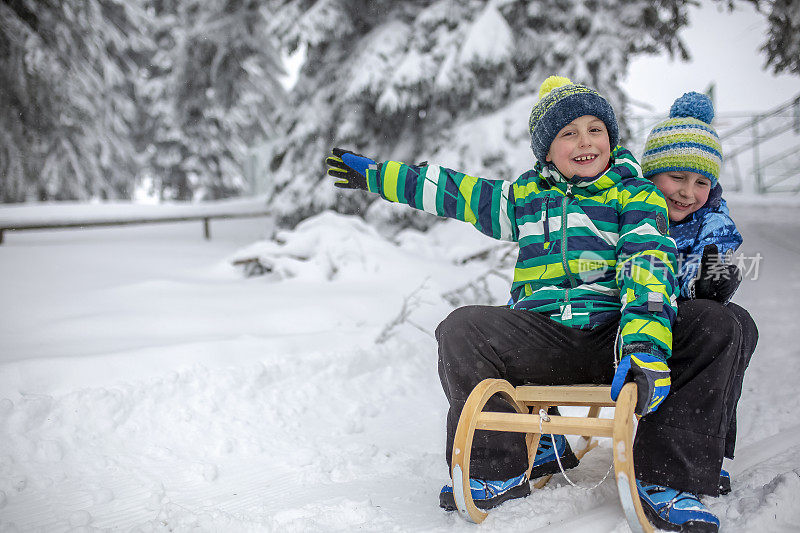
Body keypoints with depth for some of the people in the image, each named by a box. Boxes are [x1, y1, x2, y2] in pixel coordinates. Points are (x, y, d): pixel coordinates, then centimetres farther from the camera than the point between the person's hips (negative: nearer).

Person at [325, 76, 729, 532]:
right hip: (543, 334, 3)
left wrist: (644, 345, -29)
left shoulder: (636, 195, 5)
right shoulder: (525, 197, 18)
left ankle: (668, 481, -22)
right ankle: (497, 471, -10)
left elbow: (649, 270, -10)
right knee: (463, 331, -22)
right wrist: (373, 174, 30)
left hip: (611, 334, -2)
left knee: (710, 336, -28)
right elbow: (455, 191, 27)